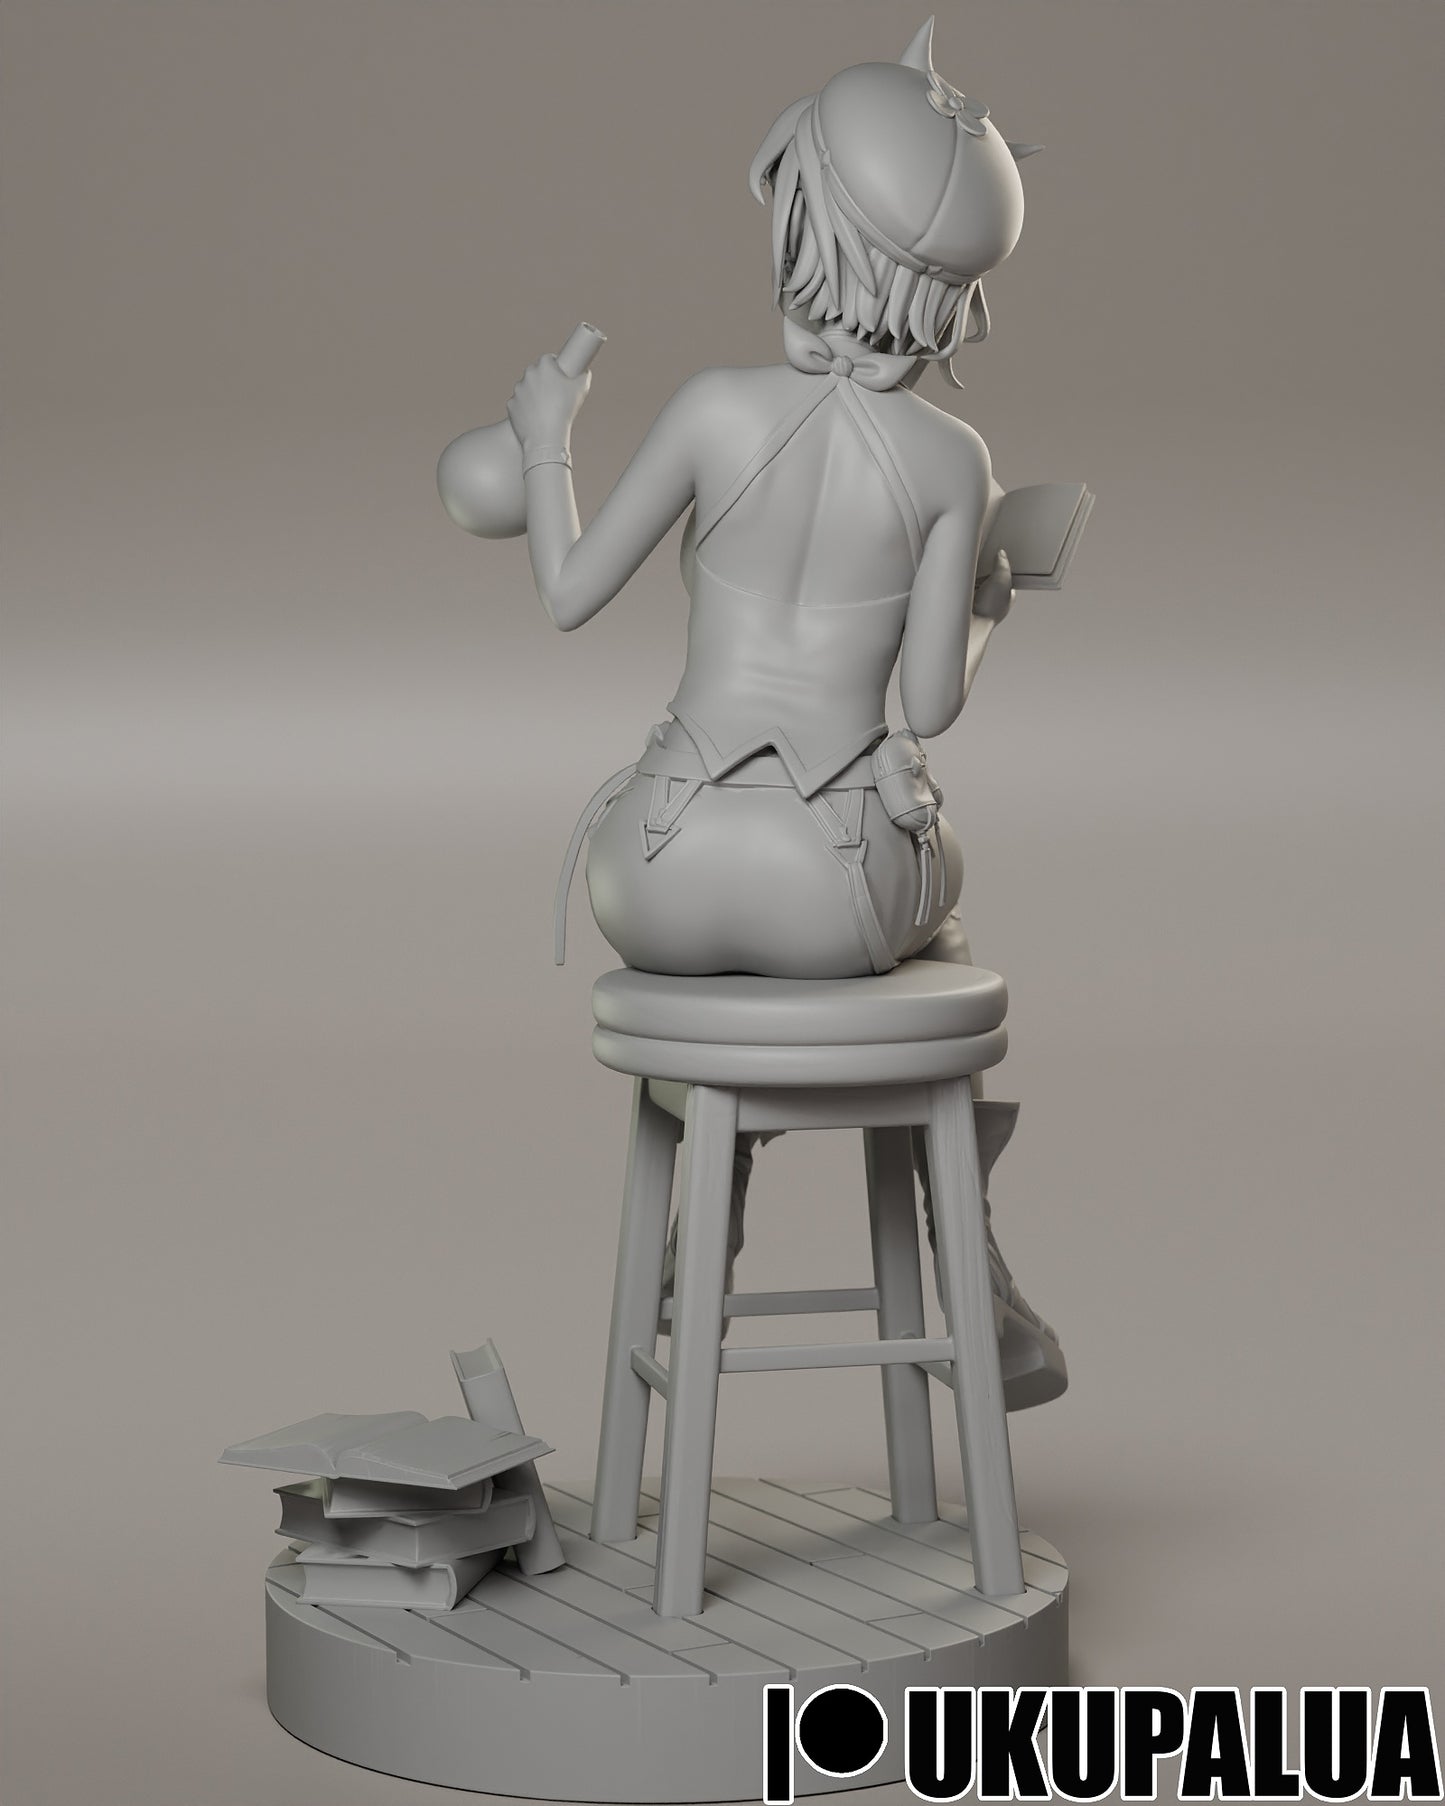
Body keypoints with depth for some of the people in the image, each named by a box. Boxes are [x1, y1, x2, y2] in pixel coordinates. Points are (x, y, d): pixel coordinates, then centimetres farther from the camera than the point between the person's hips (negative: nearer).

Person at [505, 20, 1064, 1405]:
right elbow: (934, 702, -1)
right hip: (836, 889, 0)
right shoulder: (954, 462, -4)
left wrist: (545, 438, 21)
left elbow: (566, 596, 3)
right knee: (929, 891, 38)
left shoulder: (713, 408, -6)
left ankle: (711, 1247, 46)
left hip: (664, 878, 0)